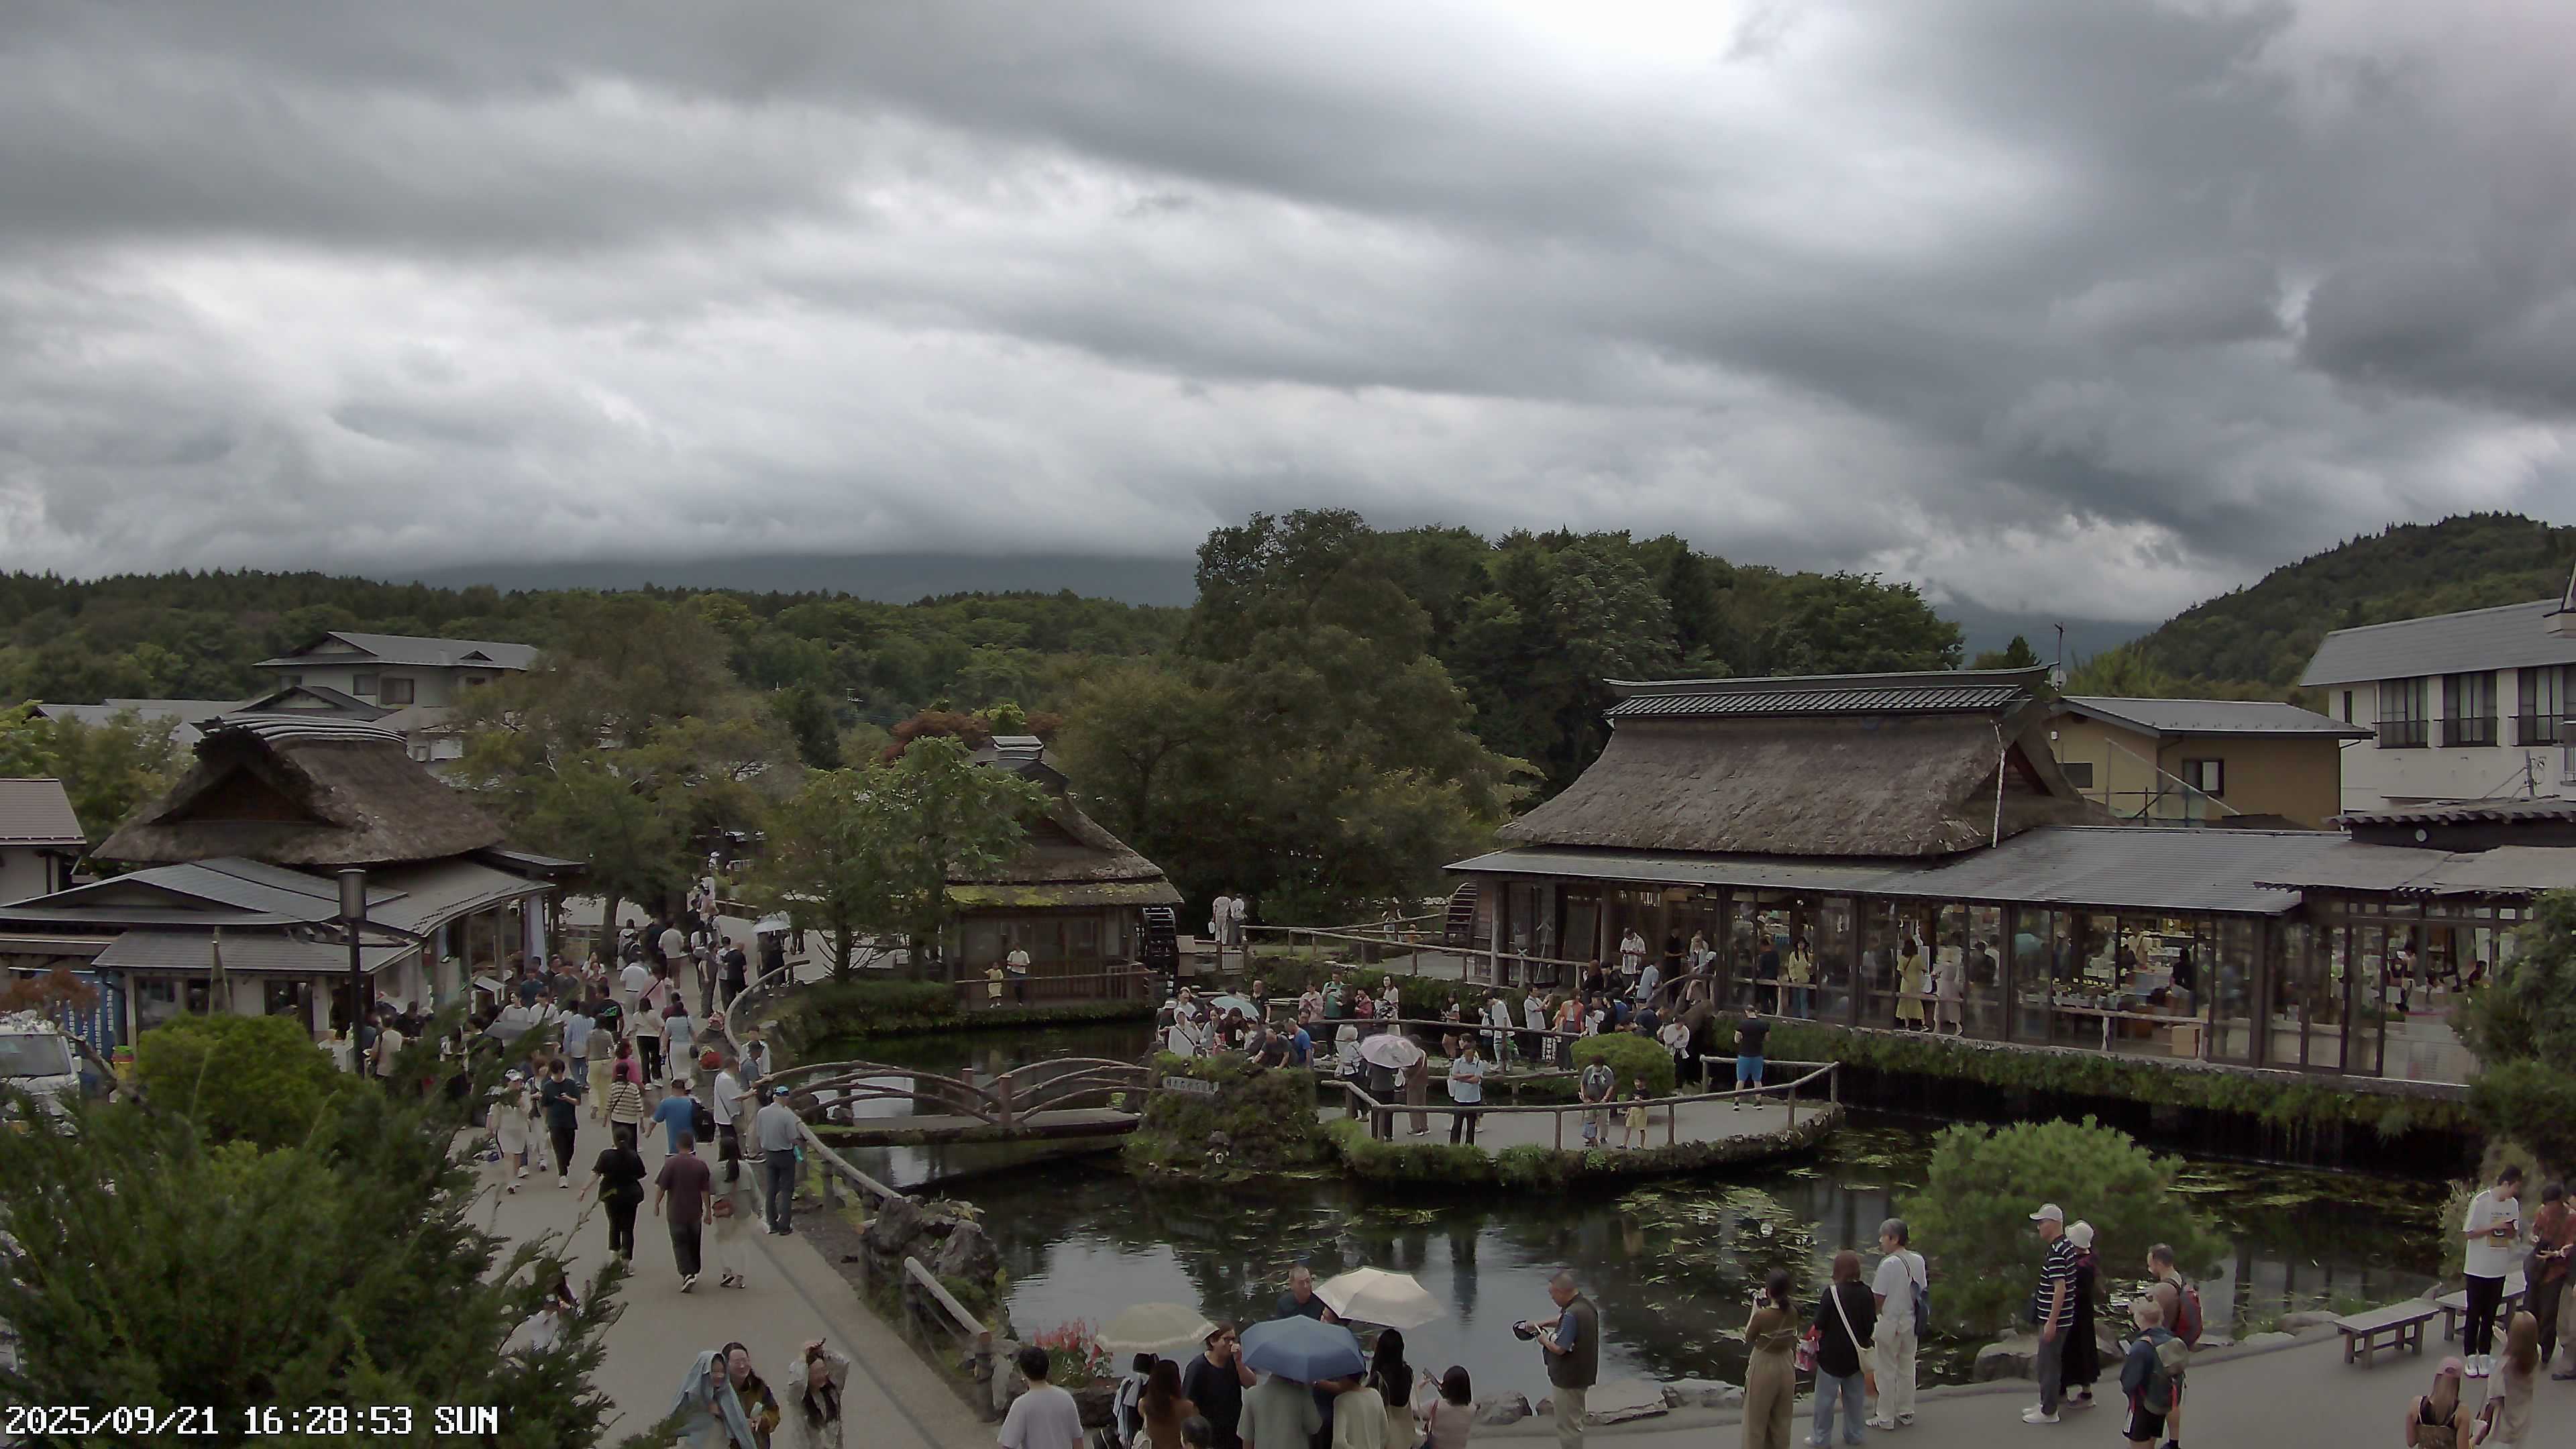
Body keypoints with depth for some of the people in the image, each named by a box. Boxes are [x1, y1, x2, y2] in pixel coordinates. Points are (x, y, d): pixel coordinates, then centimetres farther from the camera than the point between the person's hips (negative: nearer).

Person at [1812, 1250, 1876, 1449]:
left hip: (1832, 1354, -4)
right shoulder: (1866, 1293, -5)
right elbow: (1871, 1328, 2)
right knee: (1854, 1396, 17)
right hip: (1857, 1355, 4)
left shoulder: (1832, 1292, -18)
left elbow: (1819, 1325, -14)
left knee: (1825, 1397, 6)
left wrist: (1816, 1342, 5)